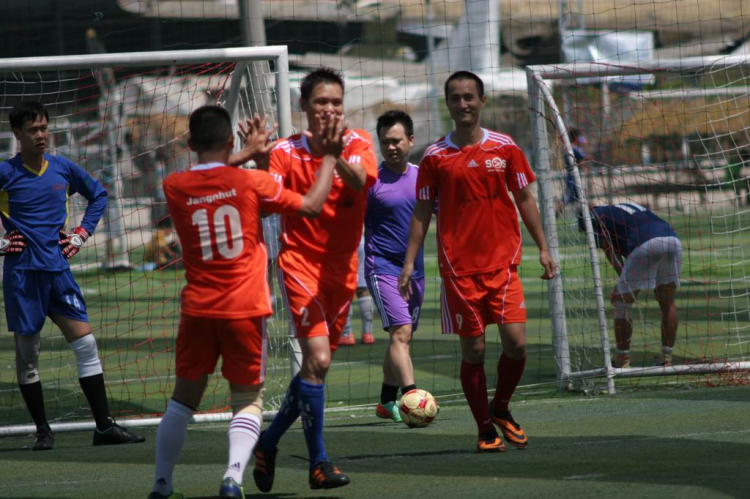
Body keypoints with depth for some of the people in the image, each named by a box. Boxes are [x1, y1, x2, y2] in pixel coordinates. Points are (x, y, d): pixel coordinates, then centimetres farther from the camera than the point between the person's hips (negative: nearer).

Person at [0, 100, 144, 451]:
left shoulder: (63, 169, 7)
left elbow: (98, 195, 23)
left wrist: (82, 233, 12)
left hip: (58, 268, 3)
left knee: (85, 344, -3)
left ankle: (104, 426, -1)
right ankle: (42, 430, 12)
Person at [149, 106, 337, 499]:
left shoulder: (174, 187, -1)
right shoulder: (250, 182, -8)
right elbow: (311, 205, 1)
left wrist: (247, 154, 25)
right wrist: (328, 160, 14)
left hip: (198, 310, 2)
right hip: (245, 310, -2)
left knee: (184, 397, 17)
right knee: (248, 401, 8)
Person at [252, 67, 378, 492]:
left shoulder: (357, 143, -3)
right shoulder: (286, 152, -5)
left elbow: (361, 182, -24)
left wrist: (335, 157, -45)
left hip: (342, 267, 4)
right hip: (301, 262, -4)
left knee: (317, 366, 11)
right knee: (317, 359, -18)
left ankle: (268, 443, 31)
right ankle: (319, 461, -11)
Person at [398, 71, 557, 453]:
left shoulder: (504, 148, 5)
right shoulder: (435, 156, 2)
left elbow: (525, 199, 12)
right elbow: (422, 212, 6)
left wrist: (543, 248, 8)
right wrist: (409, 262, 0)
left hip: (502, 263, 1)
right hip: (458, 267, -1)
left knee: (515, 342, -9)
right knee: (473, 350, 0)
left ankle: (500, 408, 16)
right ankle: (485, 429, 10)